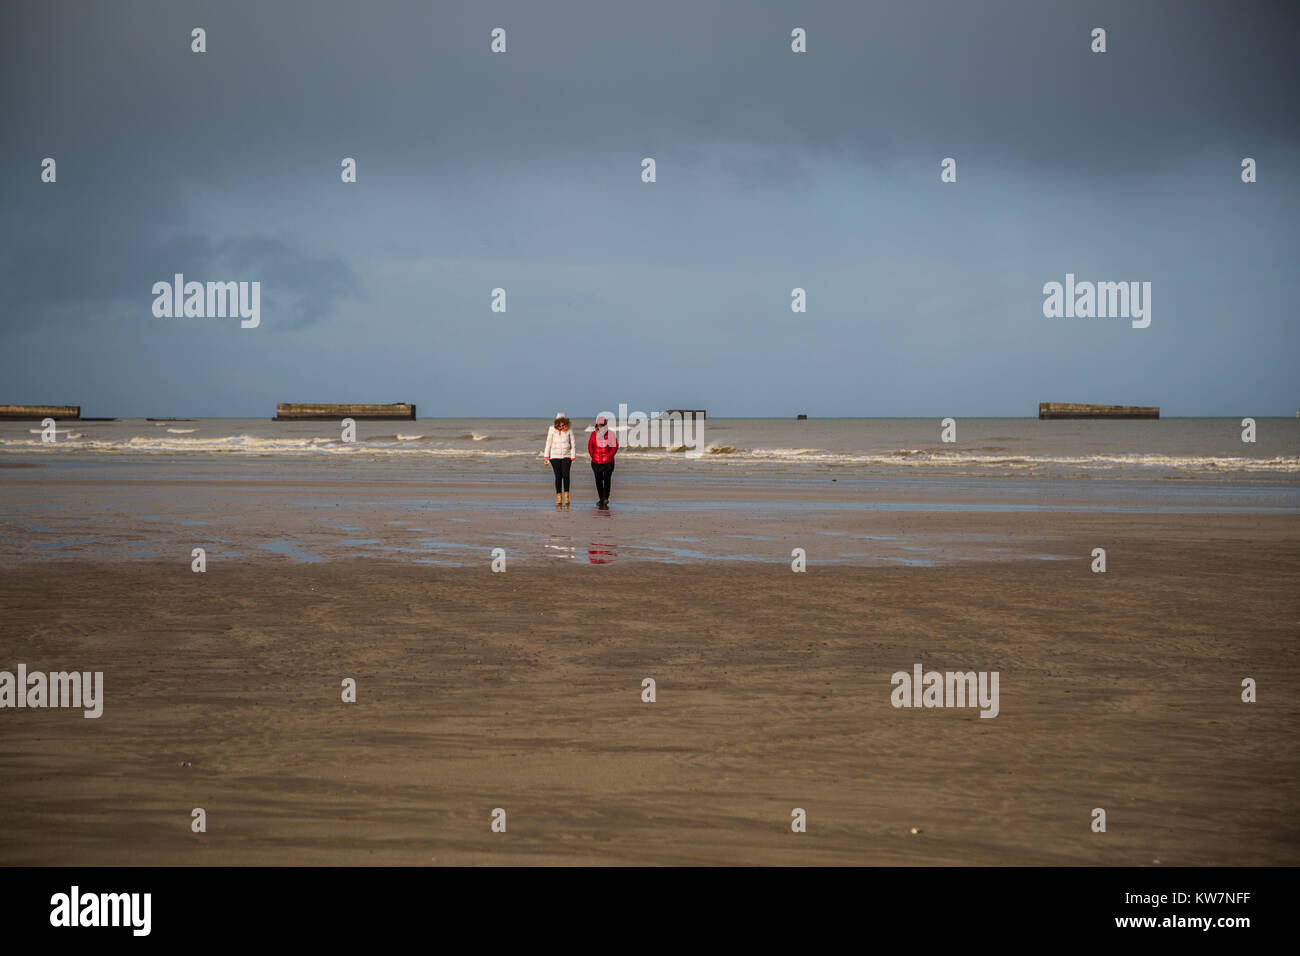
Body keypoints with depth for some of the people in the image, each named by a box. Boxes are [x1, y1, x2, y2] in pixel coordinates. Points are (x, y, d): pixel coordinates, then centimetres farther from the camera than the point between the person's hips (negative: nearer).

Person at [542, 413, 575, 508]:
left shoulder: (569, 429, -1)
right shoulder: (552, 429, -3)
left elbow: (572, 443, 4)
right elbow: (548, 442, 2)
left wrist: (573, 456, 2)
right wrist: (546, 456, -1)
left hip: (566, 456, 0)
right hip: (555, 456, 0)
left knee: (565, 475, -15)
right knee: (558, 477, -2)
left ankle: (566, 498, -9)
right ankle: (558, 500, 3)